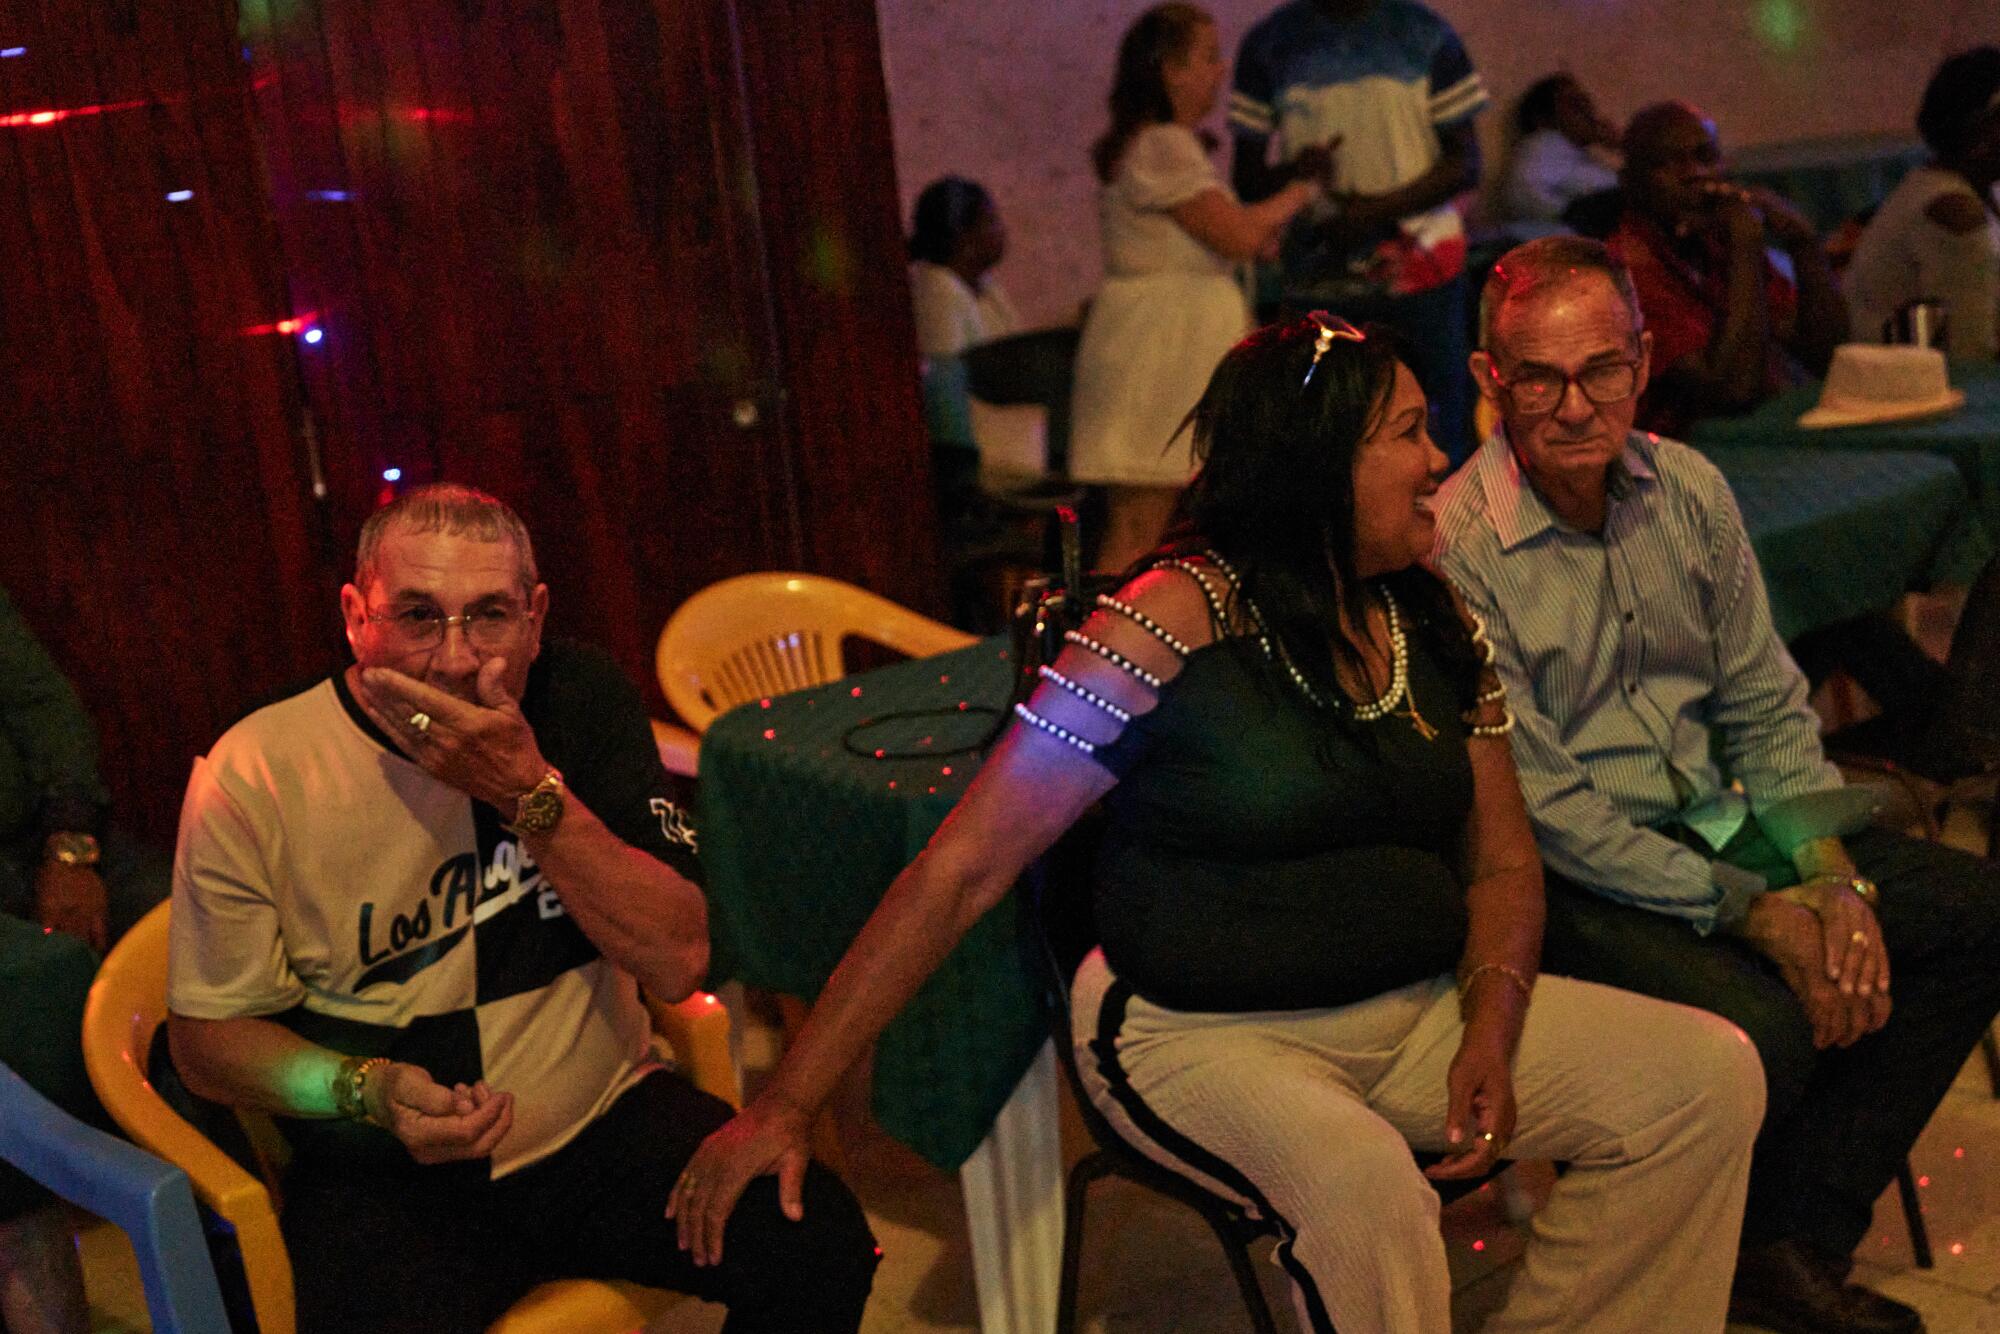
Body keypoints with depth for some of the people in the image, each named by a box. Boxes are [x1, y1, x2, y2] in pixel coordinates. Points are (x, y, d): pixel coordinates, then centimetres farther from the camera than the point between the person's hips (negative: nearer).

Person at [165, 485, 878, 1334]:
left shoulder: (579, 698, -3)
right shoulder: (252, 779, -11)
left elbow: (676, 963, -10)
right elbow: (207, 1036, -1)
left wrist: (531, 794, -23)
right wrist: (368, 1089, -21)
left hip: (604, 1124, 3)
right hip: (390, 1173, -2)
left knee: (821, 1242, -19)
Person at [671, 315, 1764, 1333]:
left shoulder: (1433, 624, 6)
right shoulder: (1175, 618, -15)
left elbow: (1501, 861, 12)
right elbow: (961, 869, -17)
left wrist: (1490, 1034, -9)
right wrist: (784, 1105, -20)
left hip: (1415, 1011, 7)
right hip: (1203, 1034, -7)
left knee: (1711, 1074, -5)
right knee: (1363, 1187, -35)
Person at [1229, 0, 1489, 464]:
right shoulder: (1270, 43, 8)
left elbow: (1466, 161, 1)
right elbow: (1248, 173, 9)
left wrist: (1380, 209, -15)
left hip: (1421, 272, -1)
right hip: (1317, 282, 1)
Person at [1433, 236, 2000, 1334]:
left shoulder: (1688, 489, 3)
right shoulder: (1455, 547, -18)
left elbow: (1765, 706, 8)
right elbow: (1541, 805, -18)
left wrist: (1834, 877, -8)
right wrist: (1751, 912, -18)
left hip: (1711, 824, 8)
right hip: (1562, 875, -7)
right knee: (1760, 1020, -31)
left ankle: (1793, 1242, 1)